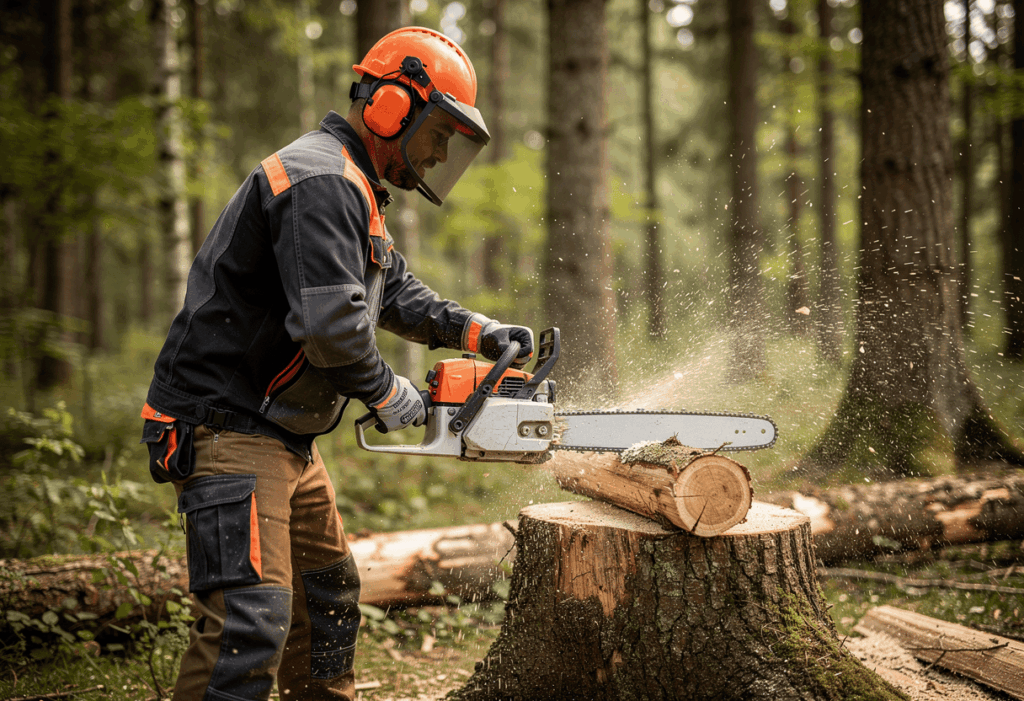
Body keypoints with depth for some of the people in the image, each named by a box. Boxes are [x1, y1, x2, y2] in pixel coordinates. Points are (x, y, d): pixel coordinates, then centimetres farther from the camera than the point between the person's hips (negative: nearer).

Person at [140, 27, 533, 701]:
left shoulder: (352, 191, 17)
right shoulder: (319, 180, -19)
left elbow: (397, 291, 25)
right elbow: (331, 323, -28)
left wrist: (475, 331, 10)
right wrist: (388, 393, -11)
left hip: (284, 435, 11)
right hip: (227, 429, -11)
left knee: (330, 586, 20)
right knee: (251, 614, -18)